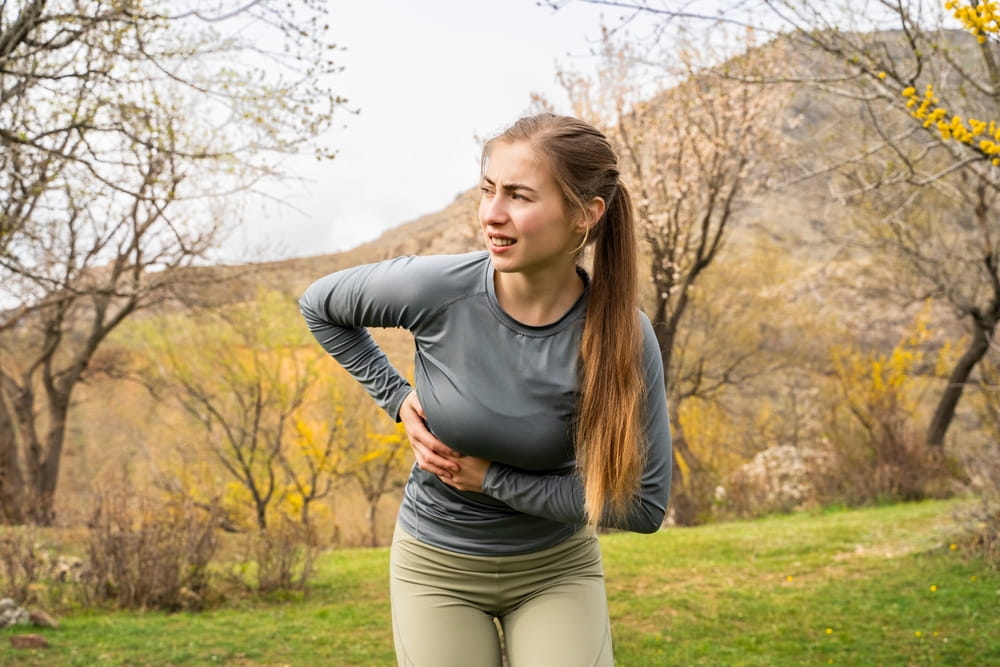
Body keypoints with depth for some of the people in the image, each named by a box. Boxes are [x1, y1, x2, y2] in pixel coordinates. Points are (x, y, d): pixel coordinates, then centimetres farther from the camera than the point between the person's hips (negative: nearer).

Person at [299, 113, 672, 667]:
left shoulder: (622, 337, -21)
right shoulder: (437, 289, -21)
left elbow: (644, 505, -17)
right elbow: (318, 305, -1)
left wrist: (493, 479, -18)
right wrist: (398, 400, -8)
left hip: (556, 570, 0)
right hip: (437, 568, 0)